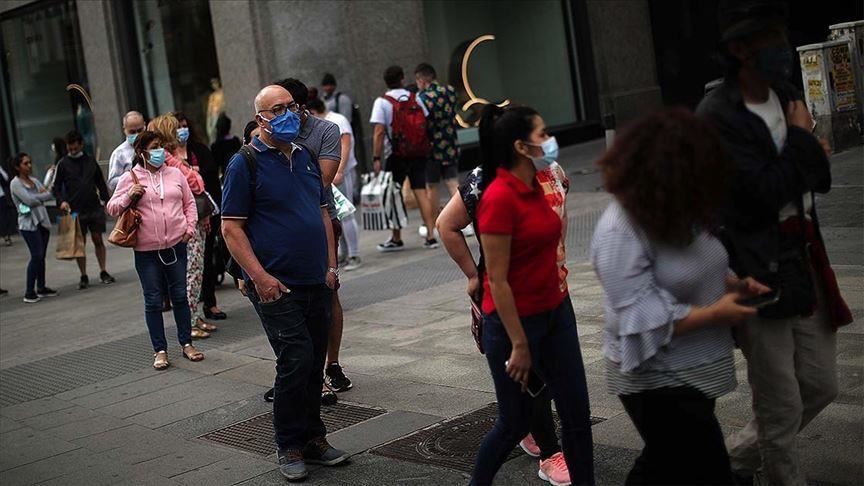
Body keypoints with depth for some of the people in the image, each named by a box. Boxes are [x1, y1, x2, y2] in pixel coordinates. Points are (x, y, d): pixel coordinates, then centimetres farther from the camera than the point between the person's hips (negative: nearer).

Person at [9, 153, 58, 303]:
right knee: (36, 256, -13)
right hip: (28, 223, -6)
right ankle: (29, 292, -9)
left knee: (41, 257, 8)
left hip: (43, 221, 6)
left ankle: (41, 288, 18)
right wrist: (43, 195, -3)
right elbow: (29, 200, -14)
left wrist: (39, 196, -10)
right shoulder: (15, 183, -4)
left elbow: (49, 194, 7)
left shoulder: (35, 181, 17)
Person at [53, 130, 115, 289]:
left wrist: (107, 201, 7)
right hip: (75, 210, -1)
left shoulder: (90, 160, 7)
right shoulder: (63, 164, 0)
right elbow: (57, 186, 2)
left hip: (94, 208, 2)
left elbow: (100, 182, 13)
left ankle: (103, 272, 14)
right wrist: (62, 201, -15)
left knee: (98, 240, 5)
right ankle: (84, 277, 10)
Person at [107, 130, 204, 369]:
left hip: (176, 245, 2)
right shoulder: (129, 178, -1)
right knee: (153, 300, 4)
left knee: (180, 295, 10)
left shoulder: (175, 174, 7)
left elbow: (189, 202, 15)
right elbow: (112, 209, 1)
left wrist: (190, 227, 4)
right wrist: (129, 196, -16)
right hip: (147, 251, -2)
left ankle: (186, 343, 21)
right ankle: (159, 350, 13)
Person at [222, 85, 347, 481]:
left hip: (316, 283, 6)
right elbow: (231, 227, -10)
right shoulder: (245, 163, -7)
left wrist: (330, 265, 11)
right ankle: (290, 447, 3)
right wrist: (259, 277, -18)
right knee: (296, 359, -11)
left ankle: (312, 438, 23)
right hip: (276, 285, -6)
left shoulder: (305, 157, 13)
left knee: (314, 362, 10)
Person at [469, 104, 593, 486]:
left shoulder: (536, 186, 4)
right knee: (516, 421, 8)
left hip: (555, 311, 8)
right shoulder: (499, 197, -21)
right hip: (514, 320, -7)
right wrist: (519, 345, -18)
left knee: (577, 414, 9)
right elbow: (497, 280, -20)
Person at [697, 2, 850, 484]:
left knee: (821, 385, 14)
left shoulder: (787, 97, 9)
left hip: (804, 262, 8)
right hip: (758, 272, -8)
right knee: (781, 407, 2)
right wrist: (801, 139, -11)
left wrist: (810, 153, 0)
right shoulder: (717, 117, -17)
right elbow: (764, 193, -21)